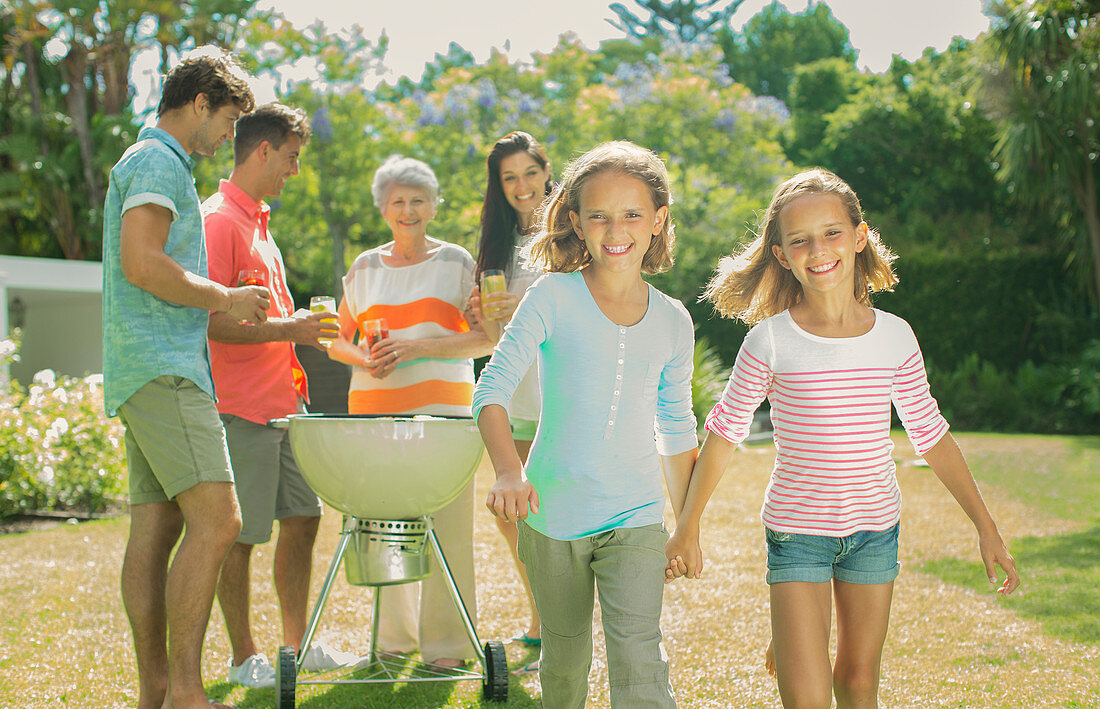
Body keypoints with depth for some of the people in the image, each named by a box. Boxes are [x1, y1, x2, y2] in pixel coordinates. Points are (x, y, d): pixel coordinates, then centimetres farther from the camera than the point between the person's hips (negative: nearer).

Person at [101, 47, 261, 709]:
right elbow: (142, 264, -20)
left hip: (154, 371, 11)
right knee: (216, 519, -17)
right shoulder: (157, 162, -8)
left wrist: (221, 303, 18)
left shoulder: (159, 164, 25)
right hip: (161, 367, -11)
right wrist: (225, 299, -9)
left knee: (156, 528, 8)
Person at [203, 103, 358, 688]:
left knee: (303, 518, 12)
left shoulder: (257, 221, 18)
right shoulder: (219, 221, -13)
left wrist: (302, 328, 12)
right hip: (242, 408, -10)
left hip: (283, 402, 10)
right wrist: (285, 328, -18)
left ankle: (297, 643, 22)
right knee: (240, 535, 0)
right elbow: (207, 319, -21)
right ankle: (244, 658, 10)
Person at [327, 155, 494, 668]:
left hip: (441, 406, -3)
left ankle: (446, 642, -3)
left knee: (445, 523, -9)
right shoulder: (365, 268, 16)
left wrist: (419, 346, -12)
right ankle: (394, 635, 12)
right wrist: (364, 358, -5)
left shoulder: (456, 262, 8)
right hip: (374, 408, 3)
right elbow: (337, 340, 18)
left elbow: (486, 338, 1)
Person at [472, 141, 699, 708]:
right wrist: (508, 472, -32)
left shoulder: (673, 322, 2)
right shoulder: (553, 298, -8)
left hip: (636, 518, 1)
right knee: (564, 661, 15)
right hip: (552, 514, 0)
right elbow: (492, 390, -15)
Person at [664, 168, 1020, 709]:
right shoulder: (770, 340, -11)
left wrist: (986, 528, 7)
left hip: (875, 531, 3)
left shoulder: (894, 336, -4)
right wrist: (687, 527, 2)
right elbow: (724, 431, 0)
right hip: (796, 532, -3)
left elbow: (931, 436, 5)